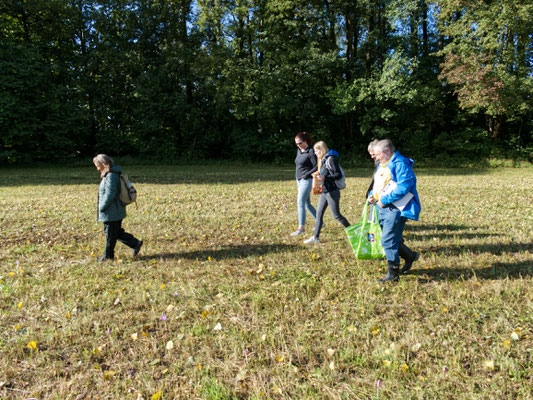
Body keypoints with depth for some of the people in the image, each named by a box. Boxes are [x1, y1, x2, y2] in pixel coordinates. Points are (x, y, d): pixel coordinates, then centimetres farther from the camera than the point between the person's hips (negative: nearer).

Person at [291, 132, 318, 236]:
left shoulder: (311, 151, -12)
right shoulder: (299, 150, 12)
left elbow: (316, 167, -14)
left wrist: (306, 175, -17)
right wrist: (298, 178, 15)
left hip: (307, 180, -9)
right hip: (299, 180, 9)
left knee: (300, 203, -13)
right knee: (307, 204, 14)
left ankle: (301, 228, -10)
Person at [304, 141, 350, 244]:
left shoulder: (330, 159, -16)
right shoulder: (323, 160, 12)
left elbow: (338, 175, -19)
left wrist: (325, 178, -25)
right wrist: (318, 174, 8)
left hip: (332, 192, -9)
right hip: (324, 191, 9)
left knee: (336, 215, 1)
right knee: (319, 213, 7)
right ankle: (316, 237, 13)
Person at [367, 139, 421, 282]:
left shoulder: (400, 164, -14)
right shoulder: (382, 165, 17)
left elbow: (404, 187, -24)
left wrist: (385, 199, -21)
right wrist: (372, 196, 6)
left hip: (396, 209, -10)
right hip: (384, 208, 10)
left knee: (388, 241, -8)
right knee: (392, 239, 17)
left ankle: (393, 273, 4)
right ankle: (410, 256, 39)